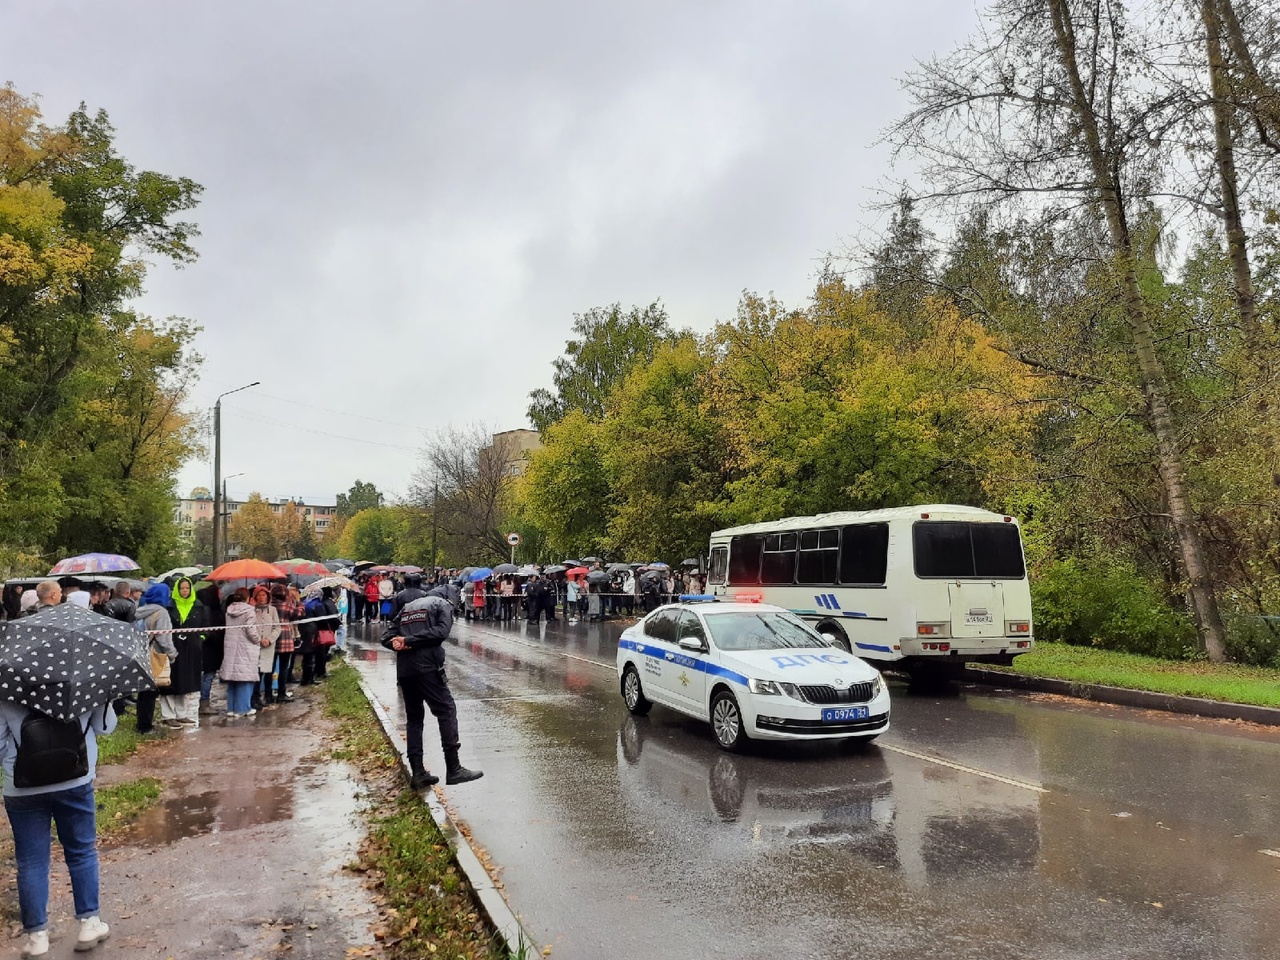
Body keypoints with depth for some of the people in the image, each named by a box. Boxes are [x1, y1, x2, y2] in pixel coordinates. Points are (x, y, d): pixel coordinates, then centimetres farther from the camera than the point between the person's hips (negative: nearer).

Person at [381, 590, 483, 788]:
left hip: (403, 670, 6)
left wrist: (403, 643, -5)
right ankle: (453, 769, -4)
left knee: (414, 718, 13)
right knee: (446, 711, -1)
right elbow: (441, 631, -12)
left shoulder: (406, 607, 24)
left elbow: (386, 638, 13)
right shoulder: (442, 604, 7)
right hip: (427, 667, -6)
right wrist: (409, 641, -9)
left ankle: (417, 773, 12)